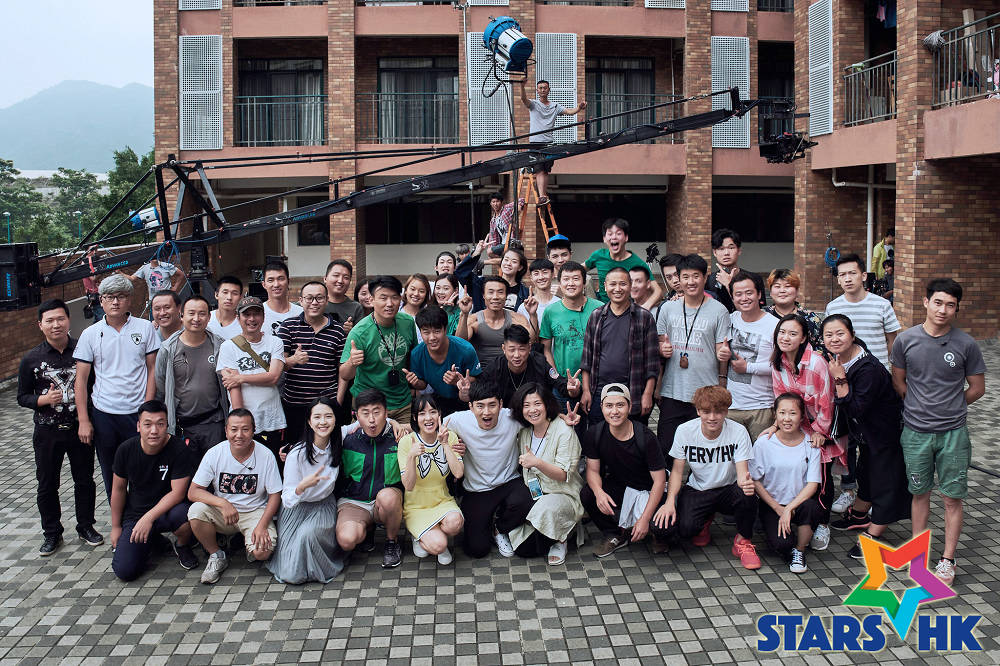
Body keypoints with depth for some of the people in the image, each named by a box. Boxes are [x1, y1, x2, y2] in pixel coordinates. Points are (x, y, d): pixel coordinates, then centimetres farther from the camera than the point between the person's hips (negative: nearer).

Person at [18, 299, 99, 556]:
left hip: (79, 428, 0)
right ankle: (52, 533, 26)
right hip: (47, 432, 0)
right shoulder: (31, 359, -4)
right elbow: (22, 397, 3)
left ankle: (86, 526, 29)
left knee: (85, 480, 11)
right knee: (47, 485, 10)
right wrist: (45, 399, -17)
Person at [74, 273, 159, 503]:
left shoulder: (145, 328, 0)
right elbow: (80, 381, 3)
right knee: (111, 476, 11)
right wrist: (83, 421, -3)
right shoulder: (90, 334, 1)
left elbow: (152, 370, 2)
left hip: (137, 413, -1)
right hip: (103, 415, 1)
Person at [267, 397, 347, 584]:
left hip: (325, 506, 2)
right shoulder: (297, 455, -20)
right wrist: (303, 486, -40)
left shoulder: (338, 443, -9)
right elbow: (287, 500, -19)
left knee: (308, 533, -34)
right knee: (293, 575, -12)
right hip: (297, 508, -2)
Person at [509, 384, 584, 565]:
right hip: (533, 496, 5)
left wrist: (537, 463, -31)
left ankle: (559, 540, -5)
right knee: (522, 549, -11)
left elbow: (564, 475, -17)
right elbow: (520, 465, 19)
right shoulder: (523, 432, 5)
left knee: (546, 508, -38)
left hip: (563, 495, -5)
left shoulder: (564, 431, -13)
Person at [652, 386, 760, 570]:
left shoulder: (738, 432, -16)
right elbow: (677, 470, -6)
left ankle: (743, 540, -5)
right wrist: (670, 501, -22)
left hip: (727, 490, -1)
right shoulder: (684, 431, -12)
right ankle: (705, 520, 13)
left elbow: (742, 472, -20)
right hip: (697, 491, 1)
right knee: (683, 528, -27)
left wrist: (745, 482, -46)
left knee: (747, 495, -36)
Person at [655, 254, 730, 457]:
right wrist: (662, 349, -5)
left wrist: (721, 388, -3)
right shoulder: (668, 308, 9)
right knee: (665, 448, 4)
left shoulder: (719, 311, 1)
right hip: (672, 392, 3)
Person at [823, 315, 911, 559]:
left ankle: (873, 537, 10)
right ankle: (859, 516, 45)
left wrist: (840, 380, -32)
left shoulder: (869, 369, -31)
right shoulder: (836, 359, -6)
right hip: (866, 431, 9)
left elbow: (856, 409, -32)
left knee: (884, 482, 1)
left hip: (886, 431, -9)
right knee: (866, 474, 26)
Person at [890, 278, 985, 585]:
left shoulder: (966, 344, -6)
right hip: (915, 431, 1)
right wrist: (921, 407, 6)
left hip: (953, 433, -1)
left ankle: (947, 559, 17)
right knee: (920, 493, 14)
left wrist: (950, 408, 6)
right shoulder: (906, 340, -4)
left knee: (952, 498, 5)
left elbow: (977, 388, 4)